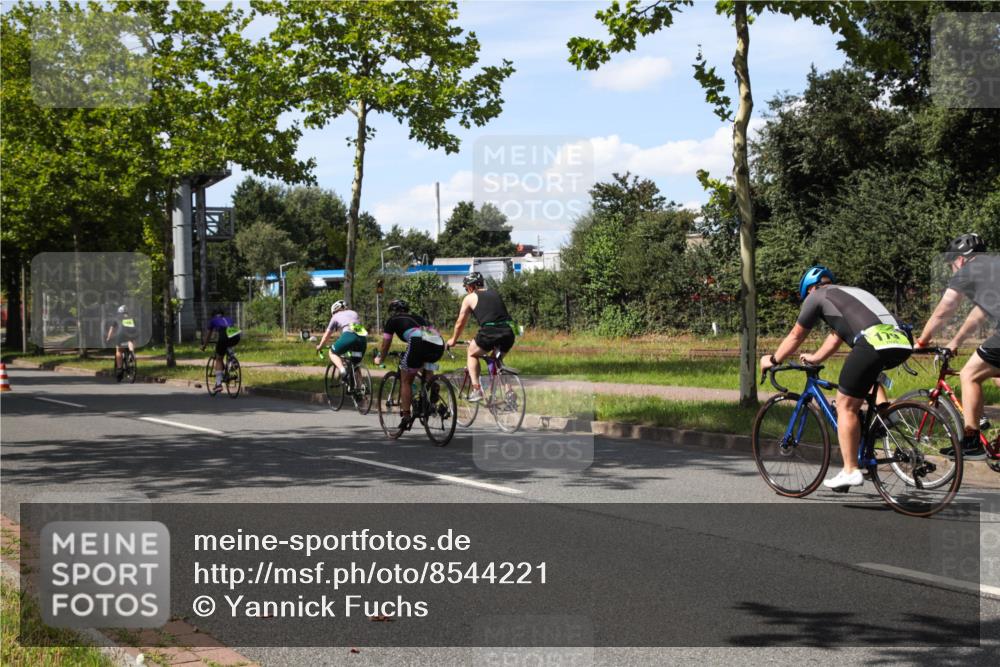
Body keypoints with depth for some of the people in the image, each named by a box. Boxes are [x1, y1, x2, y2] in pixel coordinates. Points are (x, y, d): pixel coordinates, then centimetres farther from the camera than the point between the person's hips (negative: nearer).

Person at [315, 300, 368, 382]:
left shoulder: (336, 316, 23)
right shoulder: (354, 313, 34)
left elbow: (327, 334, 29)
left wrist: (320, 346, 43)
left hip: (349, 335, -4)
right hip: (363, 338, 4)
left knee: (333, 352, 16)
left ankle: (341, 369, -11)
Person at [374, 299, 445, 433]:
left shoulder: (392, 320, 24)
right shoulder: (417, 318, 37)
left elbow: (385, 345, 33)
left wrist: (379, 358, 52)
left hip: (419, 342, -5)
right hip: (439, 345, 5)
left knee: (406, 381, 10)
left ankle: (406, 416, 5)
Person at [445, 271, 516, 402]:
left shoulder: (470, 298, 13)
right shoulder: (495, 294, 27)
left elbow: (460, 324, 21)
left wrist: (453, 340, 39)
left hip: (490, 333, -5)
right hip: (508, 333, 5)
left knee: (472, 354, 22)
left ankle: (476, 389, 8)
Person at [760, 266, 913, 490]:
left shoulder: (817, 296, 19)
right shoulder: (852, 293, 39)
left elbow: (796, 336, 27)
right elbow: (836, 338, 48)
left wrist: (772, 360, 40)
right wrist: (813, 359, 59)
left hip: (873, 343, -7)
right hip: (902, 342, 7)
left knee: (845, 405, 3)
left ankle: (850, 471, 1)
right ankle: (882, 408, 23)